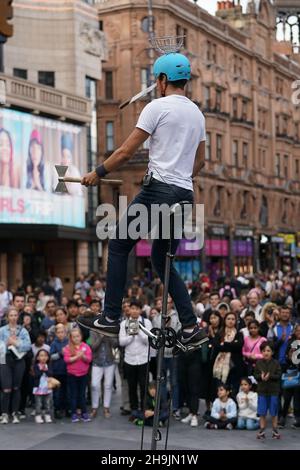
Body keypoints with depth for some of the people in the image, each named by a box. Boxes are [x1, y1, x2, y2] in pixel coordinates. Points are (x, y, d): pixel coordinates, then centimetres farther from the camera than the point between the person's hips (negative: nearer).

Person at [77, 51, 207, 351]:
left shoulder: (157, 107, -5)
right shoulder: (197, 113, 17)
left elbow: (127, 151, -7)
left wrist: (98, 173, 4)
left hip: (159, 189, -7)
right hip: (185, 196, 7)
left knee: (119, 246, 7)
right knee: (162, 261, 16)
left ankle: (111, 318, 5)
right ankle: (190, 327, 7)